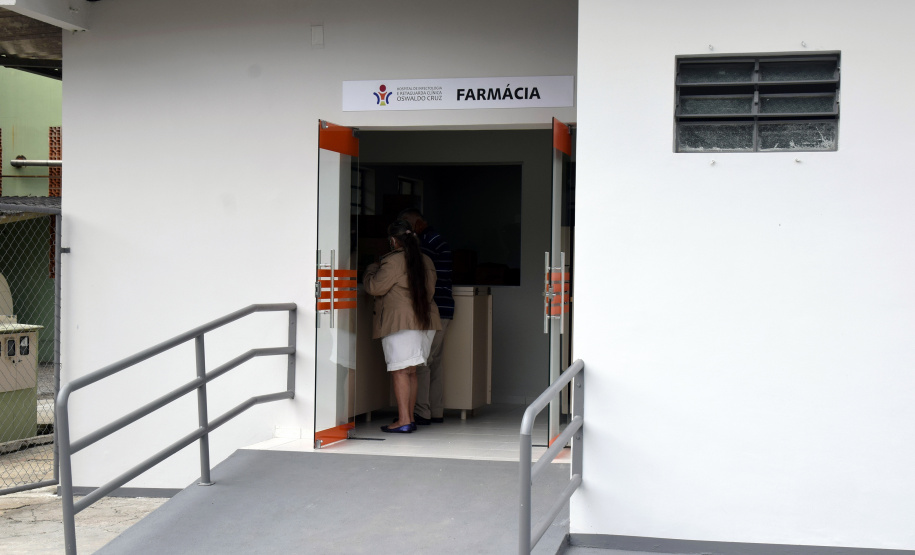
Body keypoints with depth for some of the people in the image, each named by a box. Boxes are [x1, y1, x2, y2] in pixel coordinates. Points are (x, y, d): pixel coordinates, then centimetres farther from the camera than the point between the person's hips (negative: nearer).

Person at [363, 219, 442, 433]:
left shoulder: (393, 261, -11)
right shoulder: (426, 261, 11)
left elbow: (375, 287, -9)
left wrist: (371, 270, 11)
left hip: (399, 322, -7)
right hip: (424, 320, 7)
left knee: (400, 371, -6)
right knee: (411, 371, 13)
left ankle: (403, 421, -9)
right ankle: (410, 417, 15)